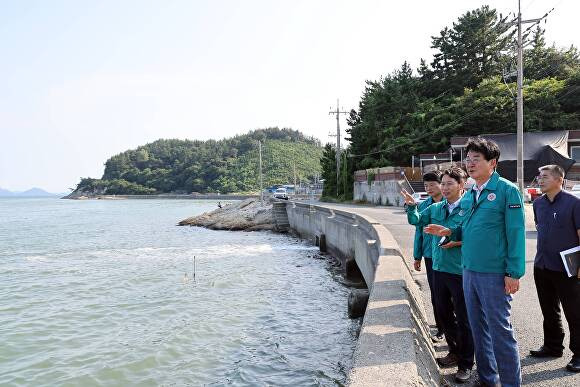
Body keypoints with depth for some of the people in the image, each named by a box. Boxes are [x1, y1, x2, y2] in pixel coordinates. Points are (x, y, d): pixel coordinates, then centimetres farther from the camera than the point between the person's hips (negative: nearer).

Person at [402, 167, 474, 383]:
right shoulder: (435, 208, 8)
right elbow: (416, 221, 15)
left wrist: (457, 242, -22)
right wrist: (411, 206, -2)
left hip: (460, 271, -6)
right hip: (439, 268, 7)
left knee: (463, 319, 4)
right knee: (444, 314, 19)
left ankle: (466, 364, 19)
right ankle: (455, 352, 38)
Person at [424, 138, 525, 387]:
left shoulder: (507, 191, -10)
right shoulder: (468, 196, 11)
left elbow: (516, 233, -13)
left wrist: (514, 273, -16)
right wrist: (449, 232, 3)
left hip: (494, 273, -7)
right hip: (469, 271, 7)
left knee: (499, 329, 0)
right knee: (478, 328, 16)